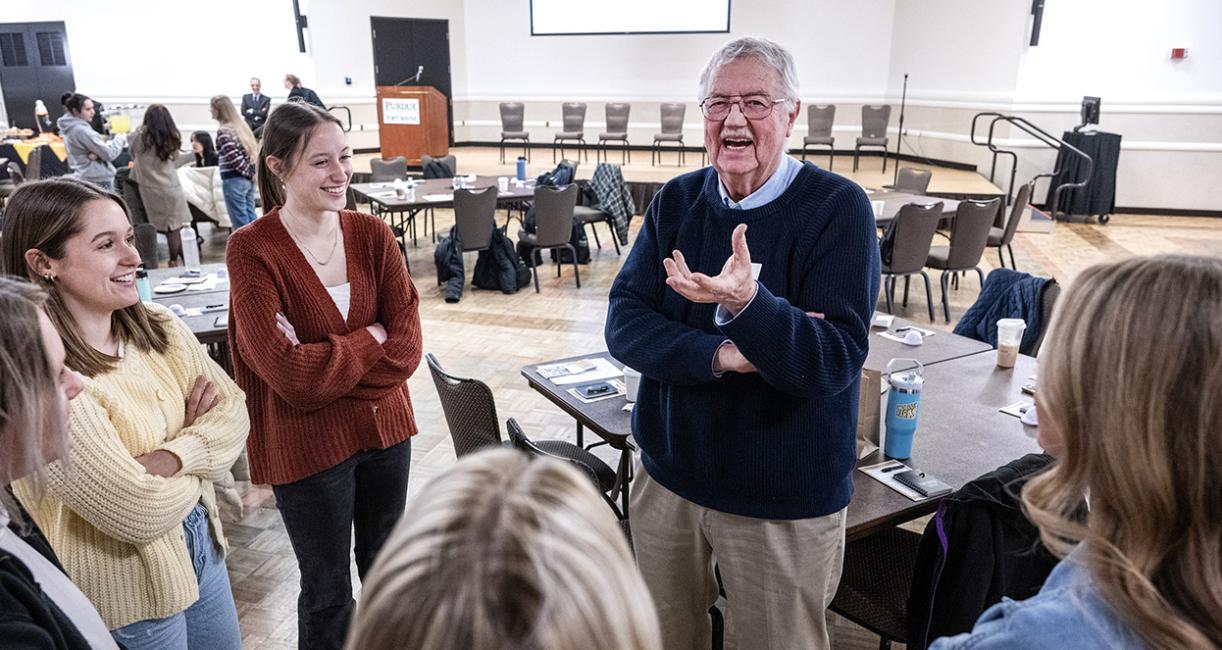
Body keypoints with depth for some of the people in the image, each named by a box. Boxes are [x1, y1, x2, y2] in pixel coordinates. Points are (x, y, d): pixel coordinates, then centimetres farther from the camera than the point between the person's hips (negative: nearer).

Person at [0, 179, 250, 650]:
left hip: (202, 542, 6)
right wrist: (195, 436, -9)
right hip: (125, 592, -6)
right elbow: (137, 511, -26)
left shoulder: (159, 327, -4)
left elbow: (233, 412, -6)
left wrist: (170, 457, -24)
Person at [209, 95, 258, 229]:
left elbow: (234, 158, -20)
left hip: (234, 180, -8)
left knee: (240, 220, -1)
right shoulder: (241, 125, 11)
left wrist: (249, 173, -9)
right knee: (250, 216, 14)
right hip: (248, 179, 8)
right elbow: (254, 150, 12)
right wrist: (252, 172, 6)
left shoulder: (223, 131, -14)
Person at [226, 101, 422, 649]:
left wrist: (325, 366, -18)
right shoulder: (251, 250, -15)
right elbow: (287, 372, -21)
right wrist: (369, 337, -13)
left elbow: (406, 347, -9)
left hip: (385, 426, 4)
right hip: (307, 445, -4)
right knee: (328, 593, 15)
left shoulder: (372, 233, -4)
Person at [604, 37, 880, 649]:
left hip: (785, 495, -3)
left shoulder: (839, 207, -14)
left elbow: (836, 362, -22)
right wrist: (720, 355, -24)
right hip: (668, 471, 4)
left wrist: (747, 305, -39)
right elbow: (624, 326, -7)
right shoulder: (675, 201, 0)